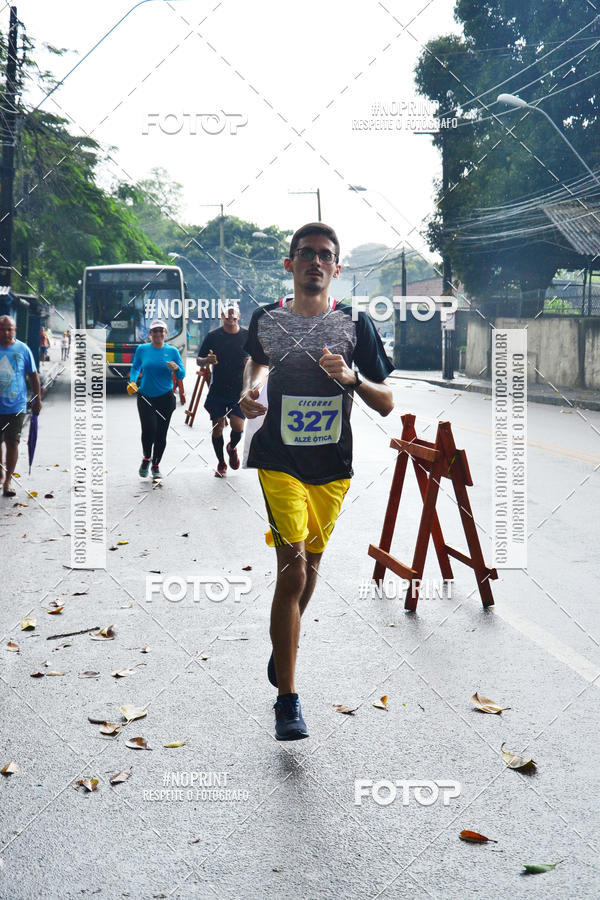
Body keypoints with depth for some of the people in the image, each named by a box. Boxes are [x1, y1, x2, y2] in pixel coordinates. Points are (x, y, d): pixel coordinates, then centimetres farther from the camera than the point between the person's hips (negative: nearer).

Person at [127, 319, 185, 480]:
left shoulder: (172, 351, 2)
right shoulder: (142, 349, 3)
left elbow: (181, 376, 2)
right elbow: (135, 368, 16)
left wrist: (176, 368, -19)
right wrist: (132, 382, -2)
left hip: (166, 398, 1)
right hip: (145, 397, -1)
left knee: (161, 433, 4)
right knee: (149, 429, -17)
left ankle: (155, 465, 24)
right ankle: (146, 458, 12)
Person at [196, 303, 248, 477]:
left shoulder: (247, 336, 3)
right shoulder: (213, 336, 2)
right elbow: (199, 360, 7)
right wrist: (208, 360, -16)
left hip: (239, 390, 0)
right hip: (217, 390, 0)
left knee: (238, 427, -9)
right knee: (217, 427, 2)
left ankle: (232, 447, 26)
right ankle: (221, 463, 21)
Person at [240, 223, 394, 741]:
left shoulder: (355, 325, 0)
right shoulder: (266, 320, 2)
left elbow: (386, 404, 0)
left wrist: (351, 378, -18)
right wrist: (251, 391, 6)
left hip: (333, 466, 2)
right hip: (278, 460, -2)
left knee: (310, 565, 16)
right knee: (293, 570, -14)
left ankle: (287, 643, 46)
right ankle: (287, 700, -7)